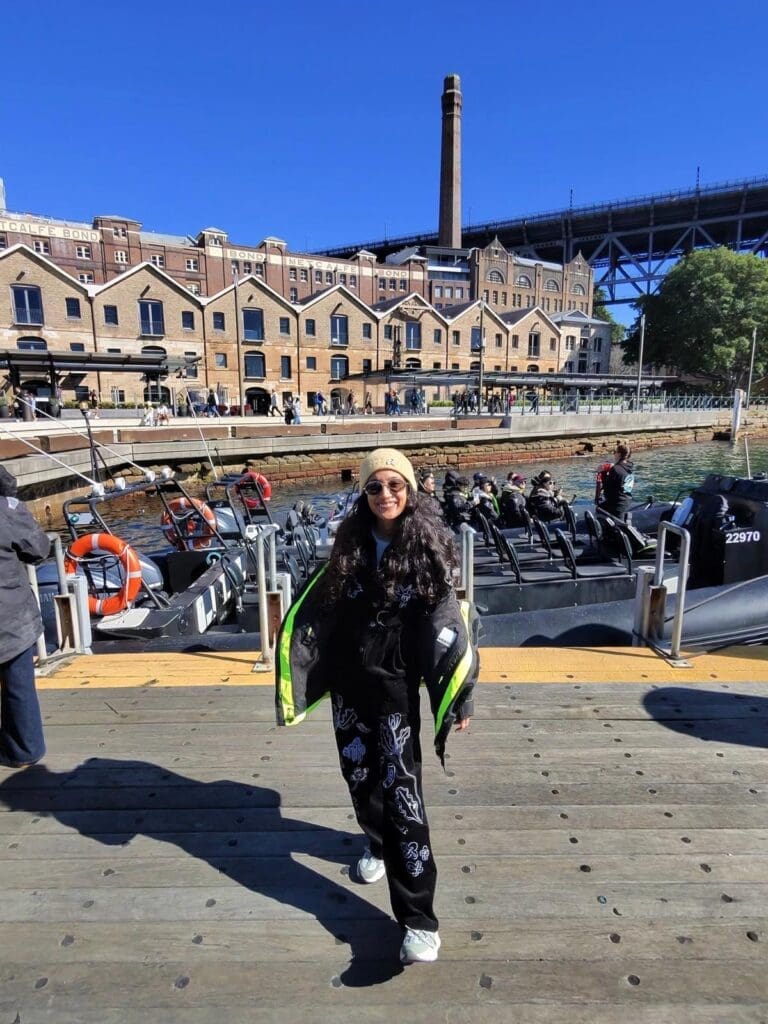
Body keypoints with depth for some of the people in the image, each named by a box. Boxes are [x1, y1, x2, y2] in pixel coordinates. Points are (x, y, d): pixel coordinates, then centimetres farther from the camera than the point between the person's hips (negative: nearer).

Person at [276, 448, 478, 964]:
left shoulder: (427, 546, -12)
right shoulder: (352, 542, -1)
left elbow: (448, 625, -12)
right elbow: (318, 608, 5)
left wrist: (459, 700, -12)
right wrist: (296, 671, 6)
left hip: (395, 684, -4)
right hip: (347, 680, 5)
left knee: (400, 789, -4)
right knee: (359, 774, 19)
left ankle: (419, 919, 10)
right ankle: (377, 843, 50)